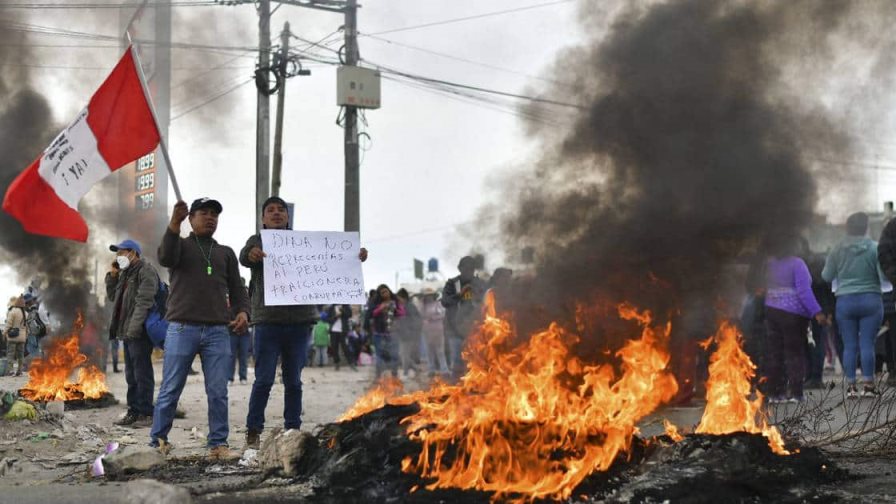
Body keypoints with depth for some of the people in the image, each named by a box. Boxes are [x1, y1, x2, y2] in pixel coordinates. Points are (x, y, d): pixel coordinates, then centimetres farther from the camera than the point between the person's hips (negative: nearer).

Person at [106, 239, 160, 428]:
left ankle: (146, 413, -5)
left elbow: (144, 302, -19)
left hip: (140, 332, -10)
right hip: (128, 332, 10)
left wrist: (134, 327, -25)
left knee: (142, 373, -8)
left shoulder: (146, 271, -9)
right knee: (131, 374, 12)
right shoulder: (125, 273, 21)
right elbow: (113, 297, 27)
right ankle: (134, 411, 17)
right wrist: (112, 276, 12)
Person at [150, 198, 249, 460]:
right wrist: (174, 224, -28)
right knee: (170, 390, 0)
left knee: (218, 392, -1)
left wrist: (242, 311, -5)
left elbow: (236, 290, 16)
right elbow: (166, 258, -13)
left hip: (218, 332, 3)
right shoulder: (180, 245, 11)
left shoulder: (226, 253, 20)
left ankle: (218, 444, 4)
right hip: (182, 329, -3)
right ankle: (157, 441, 9)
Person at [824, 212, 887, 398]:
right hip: (870, 299, -2)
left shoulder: (837, 250, 0)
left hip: (845, 301, 2)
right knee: (867, 343, 0)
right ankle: (868, 384, 0)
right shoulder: (874, 248, -7)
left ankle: (850, 385, 6)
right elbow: (884, 276, -9)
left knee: (849, 345, 5)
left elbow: (826, 276, 6)